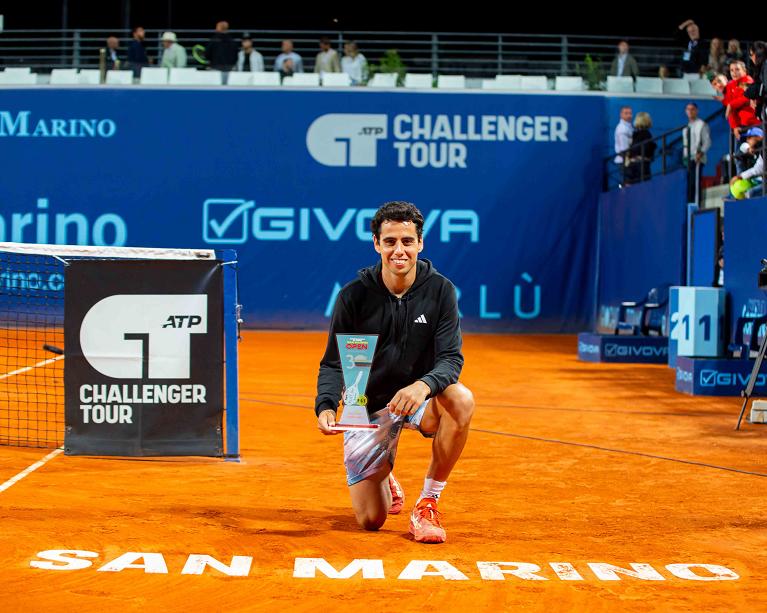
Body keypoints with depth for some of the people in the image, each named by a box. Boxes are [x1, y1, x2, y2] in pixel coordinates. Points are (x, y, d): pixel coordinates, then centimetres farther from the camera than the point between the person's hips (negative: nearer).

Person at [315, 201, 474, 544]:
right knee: (370, 521, -6)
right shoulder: (354, 296, -11)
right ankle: (384, 484, 36)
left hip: (419, 399, 1)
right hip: (367, 406, 0)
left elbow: (450, 359, -17)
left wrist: (424, 386, -40)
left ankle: (428, 503, -16)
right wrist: (326, 406, -28)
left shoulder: (440, 290, -11)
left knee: (461, 400, -36)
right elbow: (333, 364, -7)